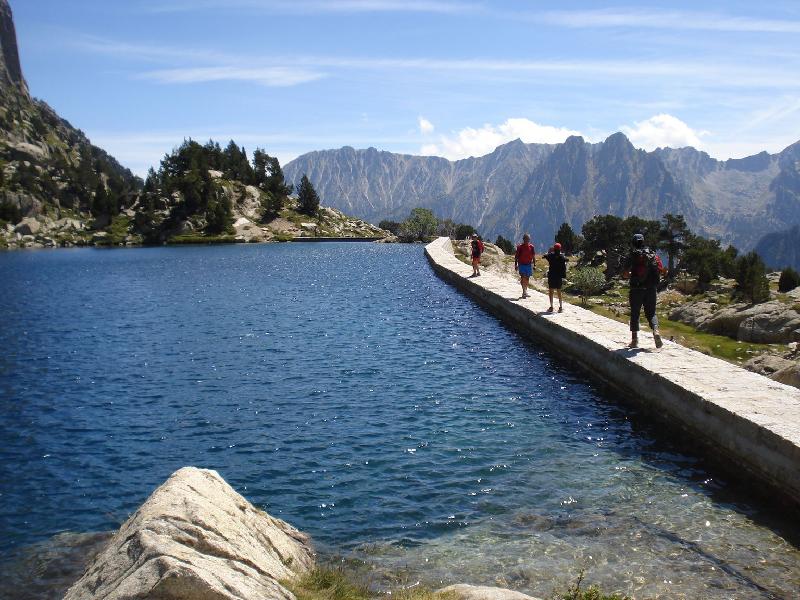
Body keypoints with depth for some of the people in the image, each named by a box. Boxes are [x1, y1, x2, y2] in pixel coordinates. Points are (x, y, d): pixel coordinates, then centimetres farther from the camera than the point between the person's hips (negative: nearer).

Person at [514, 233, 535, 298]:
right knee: (523, 277, -16)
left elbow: (533, 256, 9)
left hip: (529, 264, 3)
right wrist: (516, 265, -1)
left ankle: (525, 291, 21)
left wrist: (534, 264, 5)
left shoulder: (531, 247, 2)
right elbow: (516, 256, 1)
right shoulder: (520, 247, -5)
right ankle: (524, 291, -22)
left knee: (527, 278, 10)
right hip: (521, 264, -3)